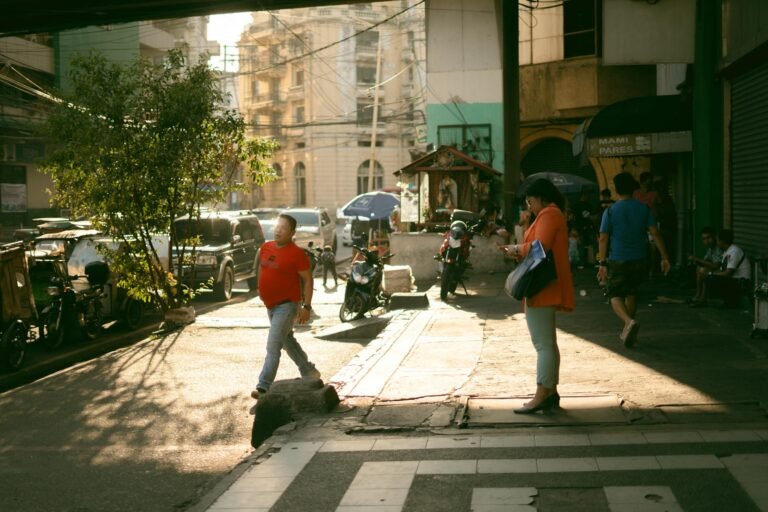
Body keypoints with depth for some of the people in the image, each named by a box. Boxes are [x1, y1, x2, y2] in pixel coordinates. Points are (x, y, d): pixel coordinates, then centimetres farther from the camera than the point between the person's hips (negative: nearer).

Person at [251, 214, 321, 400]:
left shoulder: (296, 253, -15)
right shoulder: (266, 248, 5)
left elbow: (307, 280, -13)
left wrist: (306, 306, -16)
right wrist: (261, 290, 16)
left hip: (287, 305, -8)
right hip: (271, 305, 8)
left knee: (273, 346, -15)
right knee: (287, 341, 21)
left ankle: (264, 387, -15)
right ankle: (309, 372, 38)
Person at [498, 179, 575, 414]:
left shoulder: (548, 214, -11)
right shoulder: (554, 214, 22)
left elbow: (539, 247, -23)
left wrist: (517, 249, -7)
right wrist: (518, 250, 11)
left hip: (542, 288, -11)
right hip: (547, 288, 11)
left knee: (543, 344, -11)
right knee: (548, 343, 13)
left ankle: (542, 395, -12)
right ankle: (551, 392, 17)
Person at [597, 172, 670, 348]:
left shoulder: (610, 211, -5)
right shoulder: (643, 208, 1)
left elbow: (604, 238, -8)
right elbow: (655, 233, -3)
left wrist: (602, 263, -5)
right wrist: (664, 257, -1)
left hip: (618, 260, -3)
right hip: (638, 259, 3)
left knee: (615, 296, 4)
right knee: (631, 293, 20)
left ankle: (629, 322, -23)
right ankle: (628, 332, 25)